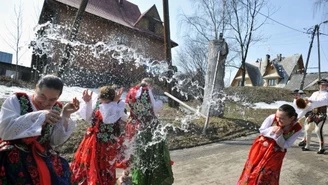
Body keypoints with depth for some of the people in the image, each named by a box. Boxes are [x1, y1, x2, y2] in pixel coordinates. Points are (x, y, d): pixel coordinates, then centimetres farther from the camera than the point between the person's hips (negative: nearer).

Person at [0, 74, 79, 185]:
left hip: (44, 157, 3)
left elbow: (56, 141, -2)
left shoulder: (56, 109, 3)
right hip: (16, 157, -3)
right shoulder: (16, 101, -6)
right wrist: (39, 116, -24)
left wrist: (65, 116, -14)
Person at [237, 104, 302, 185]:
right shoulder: (272, 118, -23)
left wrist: (279, 135, -33)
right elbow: (261, 130, -8)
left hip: (275, 154, -1)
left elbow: (285, 145, -14)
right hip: (260, 147, 1)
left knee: (266, 175, 8)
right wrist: (271, 130, -28)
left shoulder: (297, 129, -20)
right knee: (251, 169, 12)